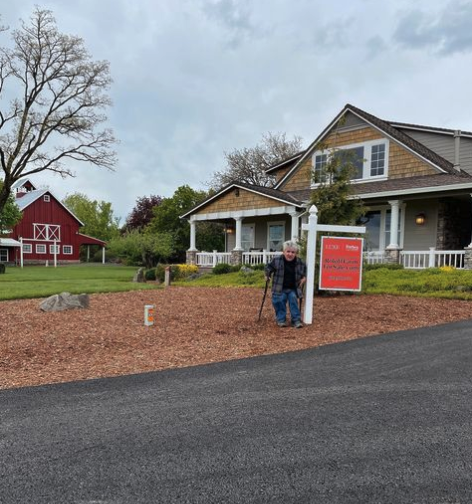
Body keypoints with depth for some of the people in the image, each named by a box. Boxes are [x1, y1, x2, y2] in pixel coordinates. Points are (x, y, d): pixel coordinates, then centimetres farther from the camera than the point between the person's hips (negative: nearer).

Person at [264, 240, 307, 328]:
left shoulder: (299, 262, -6)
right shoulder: (277, 260, -14)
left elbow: (304, 270, 17)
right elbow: (268, 267, 3)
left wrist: (304, 277, 7)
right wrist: (267, 276, 3)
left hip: (293, 288, 1)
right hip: (280, 288, -1)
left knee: (293, 301, -9)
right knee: (280, 302, -8)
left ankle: (296, 320, 0)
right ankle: (281, 320, 8)